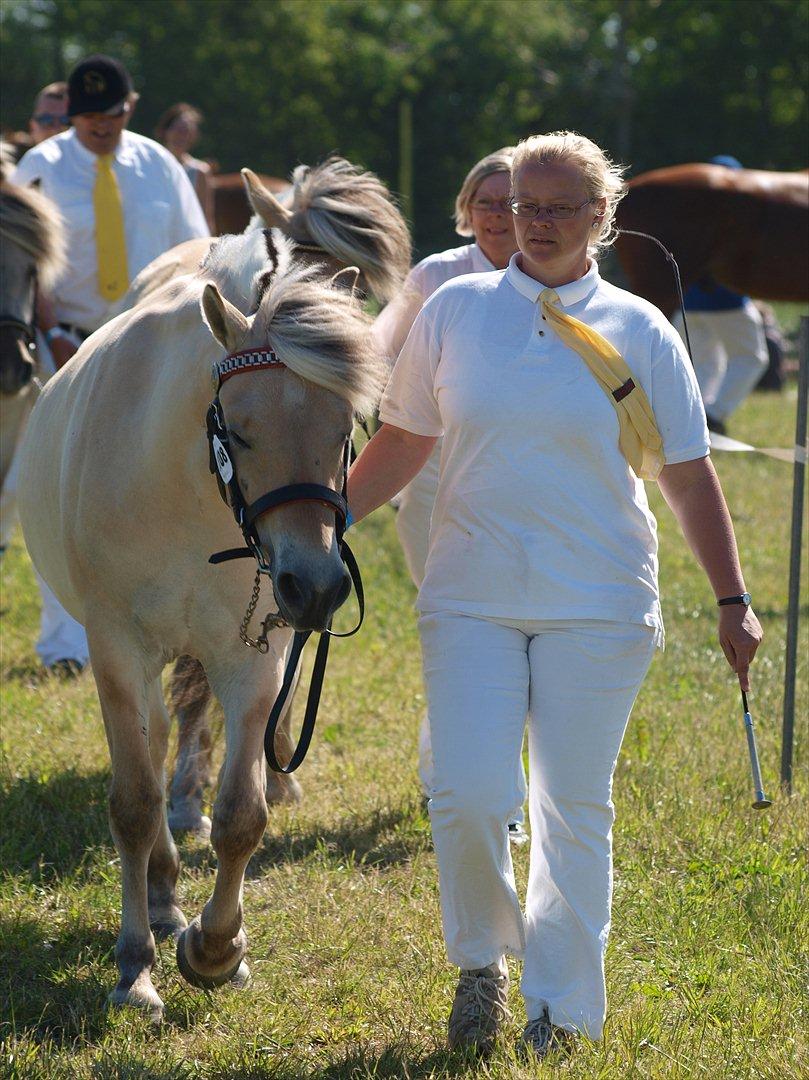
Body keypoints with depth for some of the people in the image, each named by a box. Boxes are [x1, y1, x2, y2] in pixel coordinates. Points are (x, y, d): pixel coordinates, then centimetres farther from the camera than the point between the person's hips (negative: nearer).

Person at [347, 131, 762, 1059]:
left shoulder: (638, 332, 1)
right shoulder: (454, 312, 4)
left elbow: (688, 476, 4)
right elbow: (401, 443, 11)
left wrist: (732, 601, 1)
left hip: (597, 608, -1)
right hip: (470, 600, 1)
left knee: (575, 809, 2)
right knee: (467, 798, -8)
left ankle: (562, 1005, 17)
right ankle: (480, 960, 20)